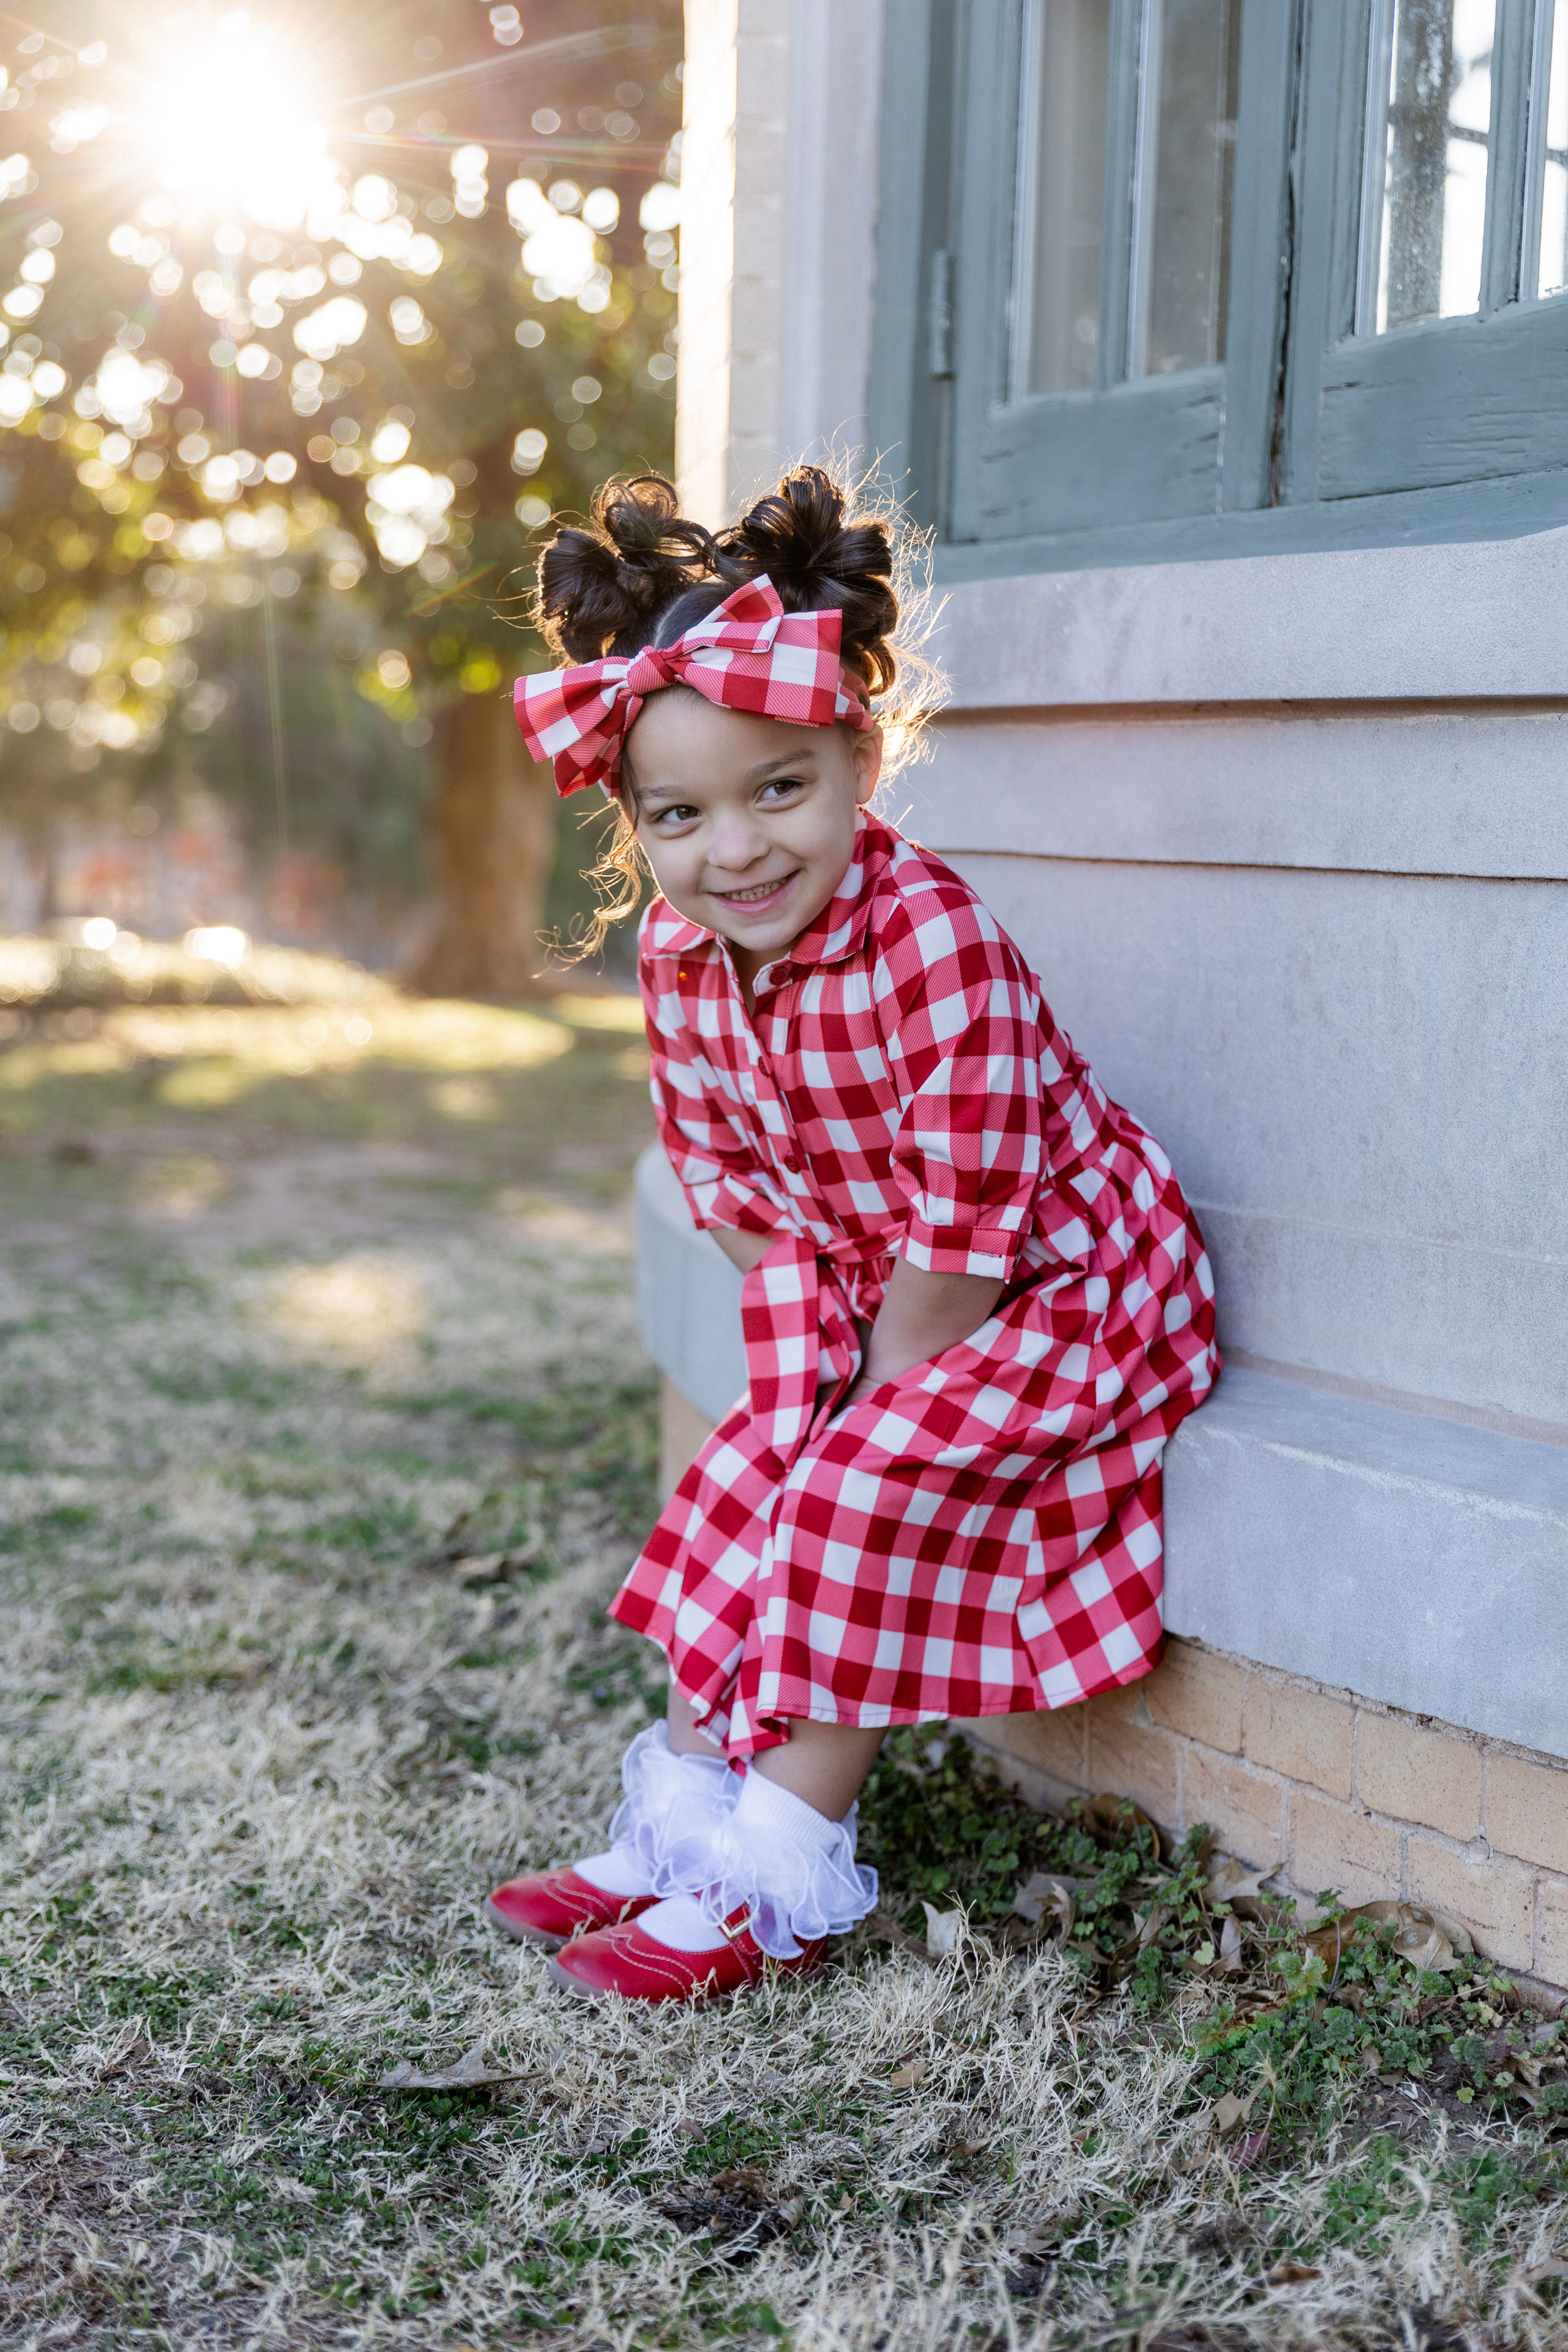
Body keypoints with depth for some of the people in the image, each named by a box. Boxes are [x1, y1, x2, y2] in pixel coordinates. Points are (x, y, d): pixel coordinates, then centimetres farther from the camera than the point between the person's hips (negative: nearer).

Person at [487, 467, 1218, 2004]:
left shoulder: (934, 944, -32)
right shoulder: (680, 958, -8)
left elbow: (961, 1230, -27)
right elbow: (733, 1188, 5)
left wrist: (877, 1387, -17)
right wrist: (807, 1347, -2)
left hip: (1060, 1287, -7)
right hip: (861, 1298, 8)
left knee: (856, 1495, -19)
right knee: (748, 1482, 0)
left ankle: (776, 1888, -7)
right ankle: (676, 1823, 16)